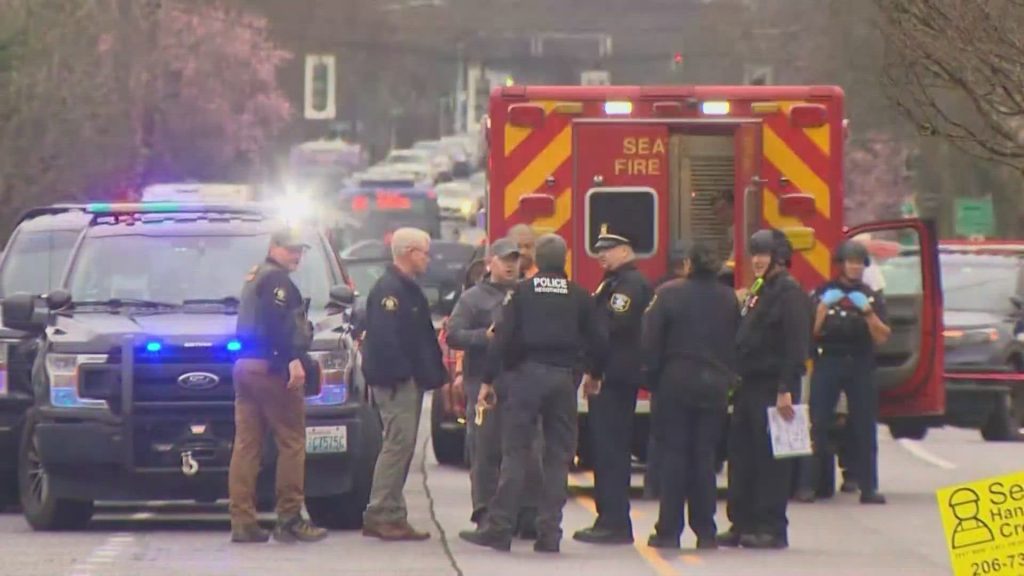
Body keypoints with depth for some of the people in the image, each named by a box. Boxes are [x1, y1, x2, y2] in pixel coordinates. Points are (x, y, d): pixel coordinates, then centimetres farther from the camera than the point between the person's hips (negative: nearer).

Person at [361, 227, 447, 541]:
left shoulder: (408, 289, 20)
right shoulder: (388, 290, -13)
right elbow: (384, 338, -23)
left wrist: (434, 374, 16)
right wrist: (399, 373, -25)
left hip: (410, 381, 11)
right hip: (397, 382, -11)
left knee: (401, 445, 10)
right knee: (398, 443, -12)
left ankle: (391, 515, 13)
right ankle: (383, 514, -11)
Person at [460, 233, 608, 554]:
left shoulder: (522, 292, 0)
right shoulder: (579, 296, 5)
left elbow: (502, 338, -5)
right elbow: (598, 339, 7)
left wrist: (487, 381, -2)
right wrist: (594, 374, 25)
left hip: (525, 374, -2)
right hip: (563, 377, 2)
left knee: (515, 454, -1)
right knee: (558, 457, 6)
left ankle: (499, 529, -6)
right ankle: (549, 533, 2)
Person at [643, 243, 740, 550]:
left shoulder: (668, 294, -6)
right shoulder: (728, 299, 4)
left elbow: (652, 340, -6)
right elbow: (737, 342, 8)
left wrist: (653, 375, 2)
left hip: (676, 382, -3)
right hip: (715, 384, 3)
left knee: (674, 454, 1)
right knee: (705, 455, 7)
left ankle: (669, 530, -1)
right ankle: (705, 532, 4)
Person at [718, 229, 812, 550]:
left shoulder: (788, 292, -9)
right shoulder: (758, 291, 19)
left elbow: (797, 345, -17)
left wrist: (786, 389, -22)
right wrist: (737, 381, 16)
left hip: (772, 387, -9)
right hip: (751, 387, 9)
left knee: (771, 460, -6)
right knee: (742, 456, 9)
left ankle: (772, 529, -4)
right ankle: (742, 525, 14)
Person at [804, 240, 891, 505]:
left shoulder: (872, 297, 13)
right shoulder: (823, 292, 10)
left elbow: (882, 337, 2)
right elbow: (810, 331, 1)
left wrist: (868, 311, -12)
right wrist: (824, 306, -12)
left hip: (861, 366, 1)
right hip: (827, 362, -1)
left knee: (865, 428, -2)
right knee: (818, 425, -9)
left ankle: (868, 487, 0)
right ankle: (808, 484, -8)